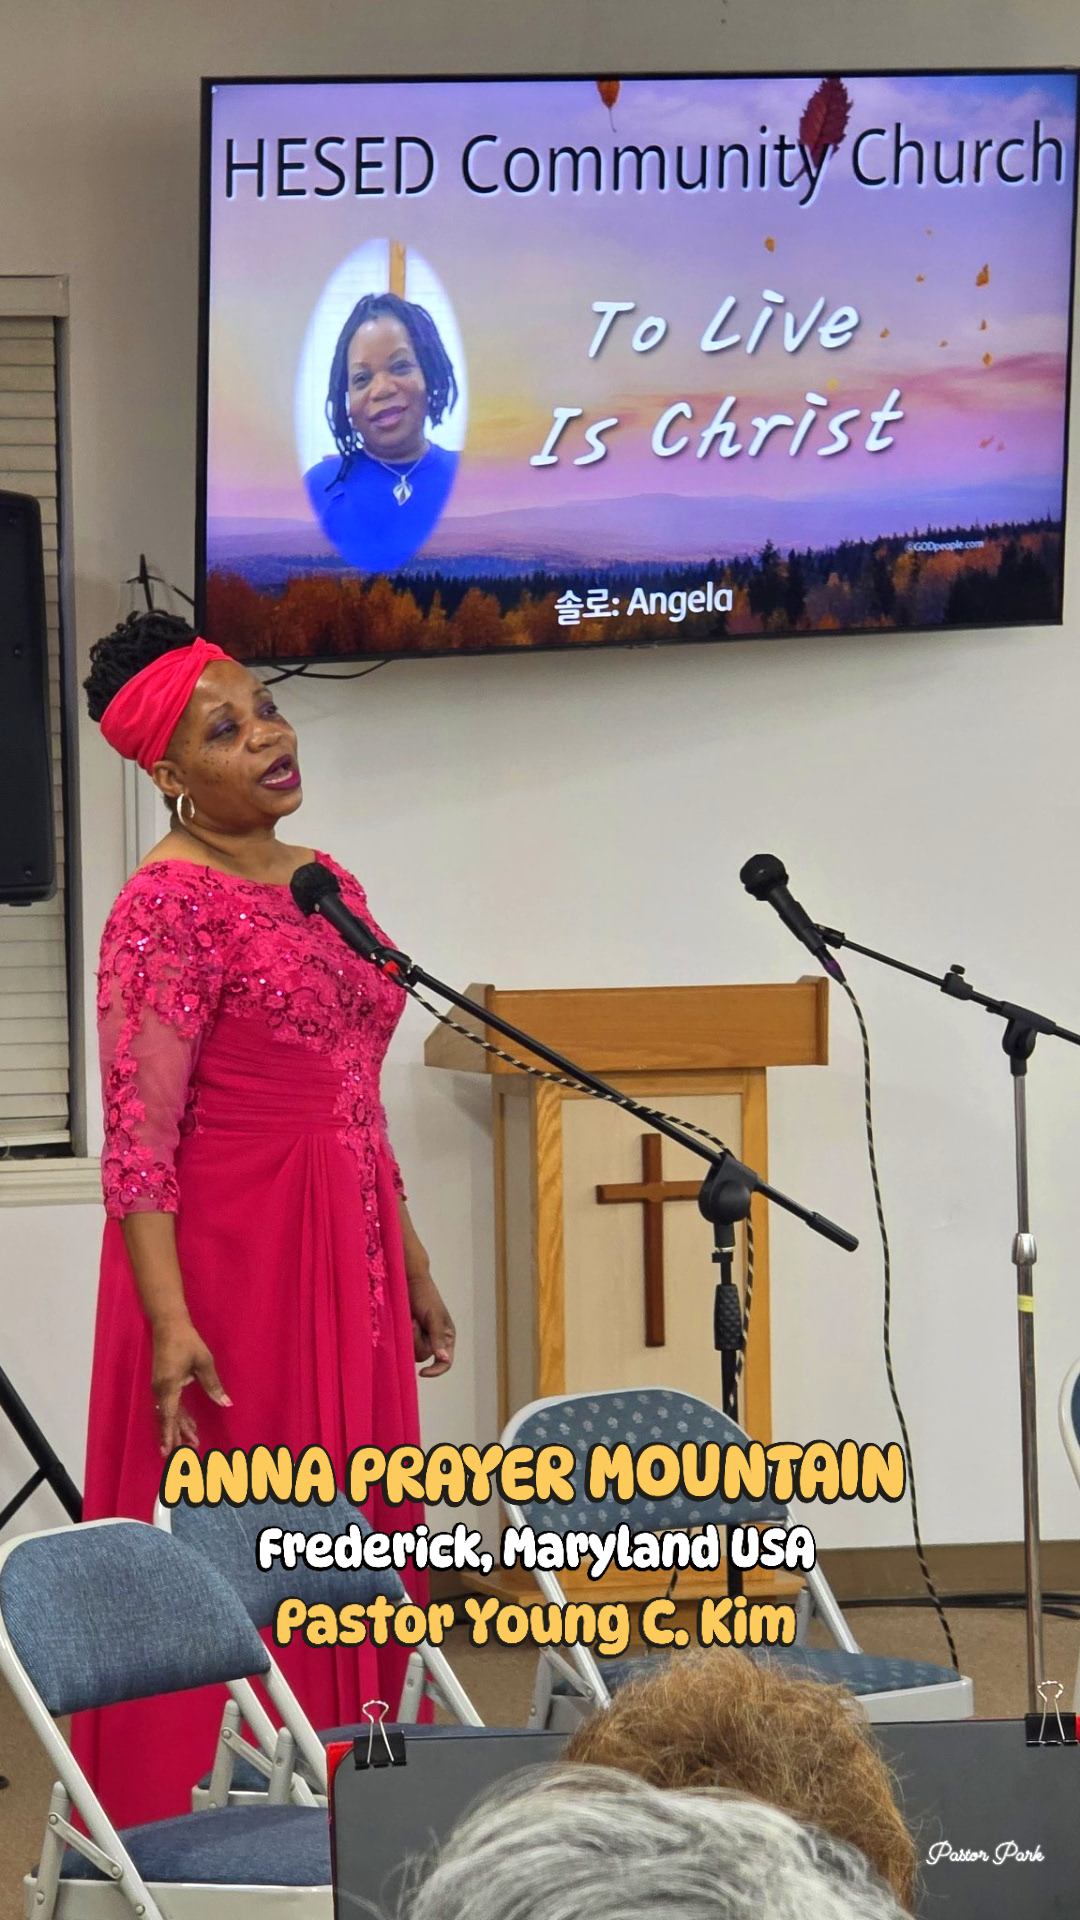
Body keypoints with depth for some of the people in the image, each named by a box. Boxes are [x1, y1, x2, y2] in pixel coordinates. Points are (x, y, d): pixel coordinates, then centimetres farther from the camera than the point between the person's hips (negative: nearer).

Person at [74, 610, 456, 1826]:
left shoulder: (328, 887, 13)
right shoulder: (167, 905, -12)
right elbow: (138, 1134, -18)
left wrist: (410, 1264, 20)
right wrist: (170, 1320, -25)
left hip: (347, 1260, 8)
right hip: (229, 1265, -8)